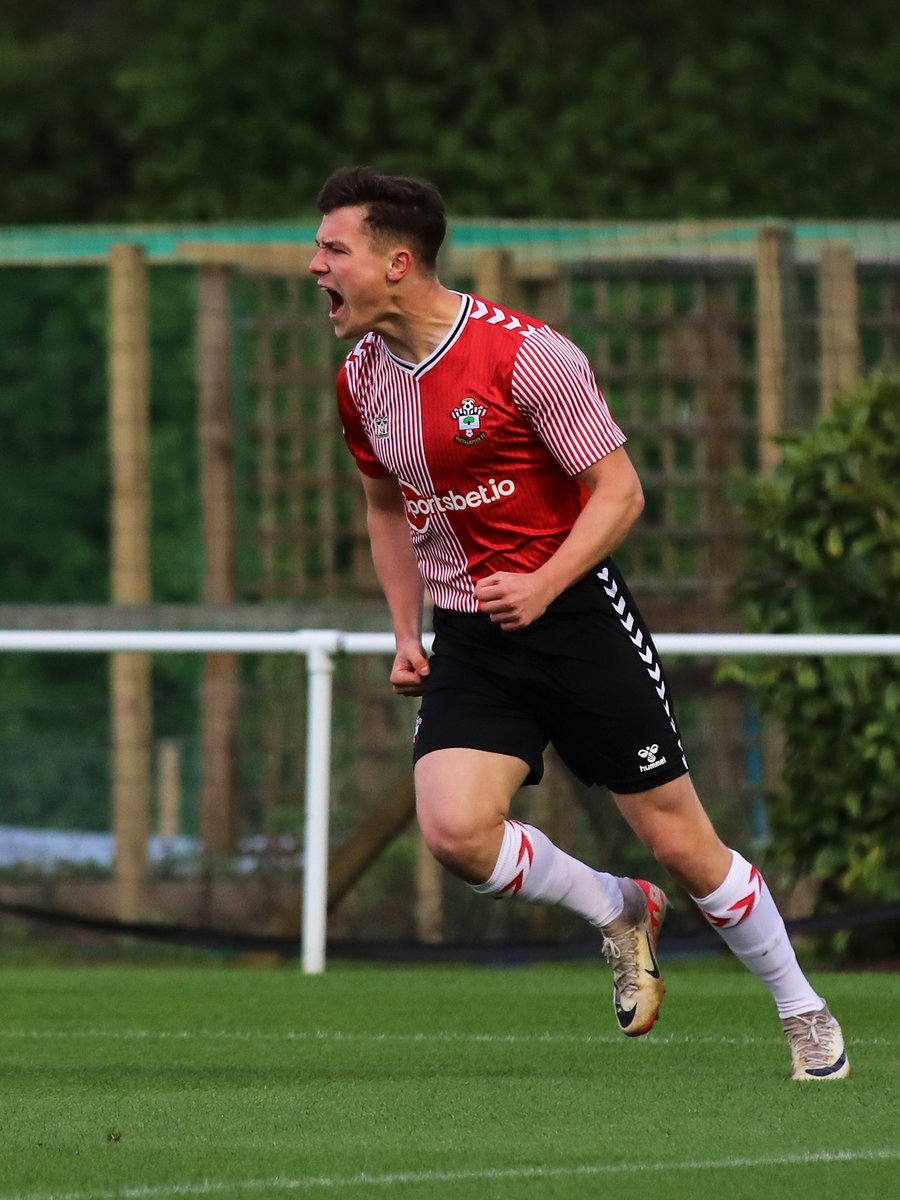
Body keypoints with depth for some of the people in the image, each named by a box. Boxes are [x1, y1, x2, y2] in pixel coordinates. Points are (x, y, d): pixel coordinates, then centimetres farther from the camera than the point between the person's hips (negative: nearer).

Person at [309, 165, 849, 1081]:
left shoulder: (524, 353, -16)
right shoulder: (361, 379, 4)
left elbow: (618, 490, -12)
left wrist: (544, 586, -25)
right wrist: (406, 633, 13)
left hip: (575, 616, -5)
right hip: (468, 640, 5)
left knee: (678, 840, 0)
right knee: (453, 829, -20)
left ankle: (803, 1013, 20)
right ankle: (616, 911, 8)